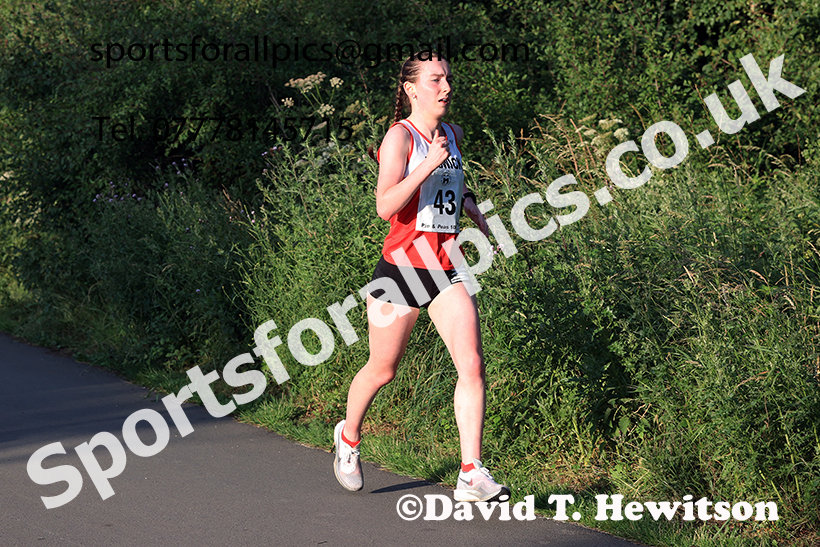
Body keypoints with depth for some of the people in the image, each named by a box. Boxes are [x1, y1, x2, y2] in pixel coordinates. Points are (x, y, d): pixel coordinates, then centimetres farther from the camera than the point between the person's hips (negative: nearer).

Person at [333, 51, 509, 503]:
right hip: (402, 264, -5)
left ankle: (471, 475, -11)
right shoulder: (400, 136, -9)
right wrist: (430, 165, -27)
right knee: (383, 369, 10)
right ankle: (349, 435, 40)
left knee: (472, 364, -12)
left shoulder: (453, 135, 11)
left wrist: (477, 215, 19)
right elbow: (385, 206, -21)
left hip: (447, 268, 5)